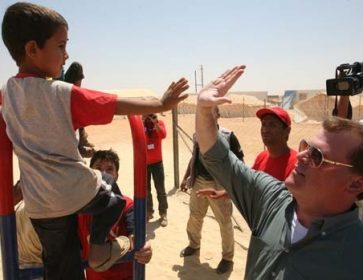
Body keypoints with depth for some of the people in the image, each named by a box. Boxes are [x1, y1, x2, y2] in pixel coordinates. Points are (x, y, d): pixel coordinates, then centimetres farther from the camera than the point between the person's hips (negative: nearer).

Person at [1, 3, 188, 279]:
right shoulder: (63, 93, -17)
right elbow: (119, 106, -17)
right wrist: (161, 104, -9)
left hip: (39, 204, 6)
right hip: (76, 190, -5)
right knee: (111, 196, 28)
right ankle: (99, 247, 27)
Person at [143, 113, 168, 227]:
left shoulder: (159, 122, -2)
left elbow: (163, 135, -21)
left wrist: (155, 122, -26)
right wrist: (142, 122, -24)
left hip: (157, 162, -1)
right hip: (143, 162, 1)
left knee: (160, 189, 3)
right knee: (145, 189, 11)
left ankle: (163, 214, 13)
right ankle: (149, 212, 25)